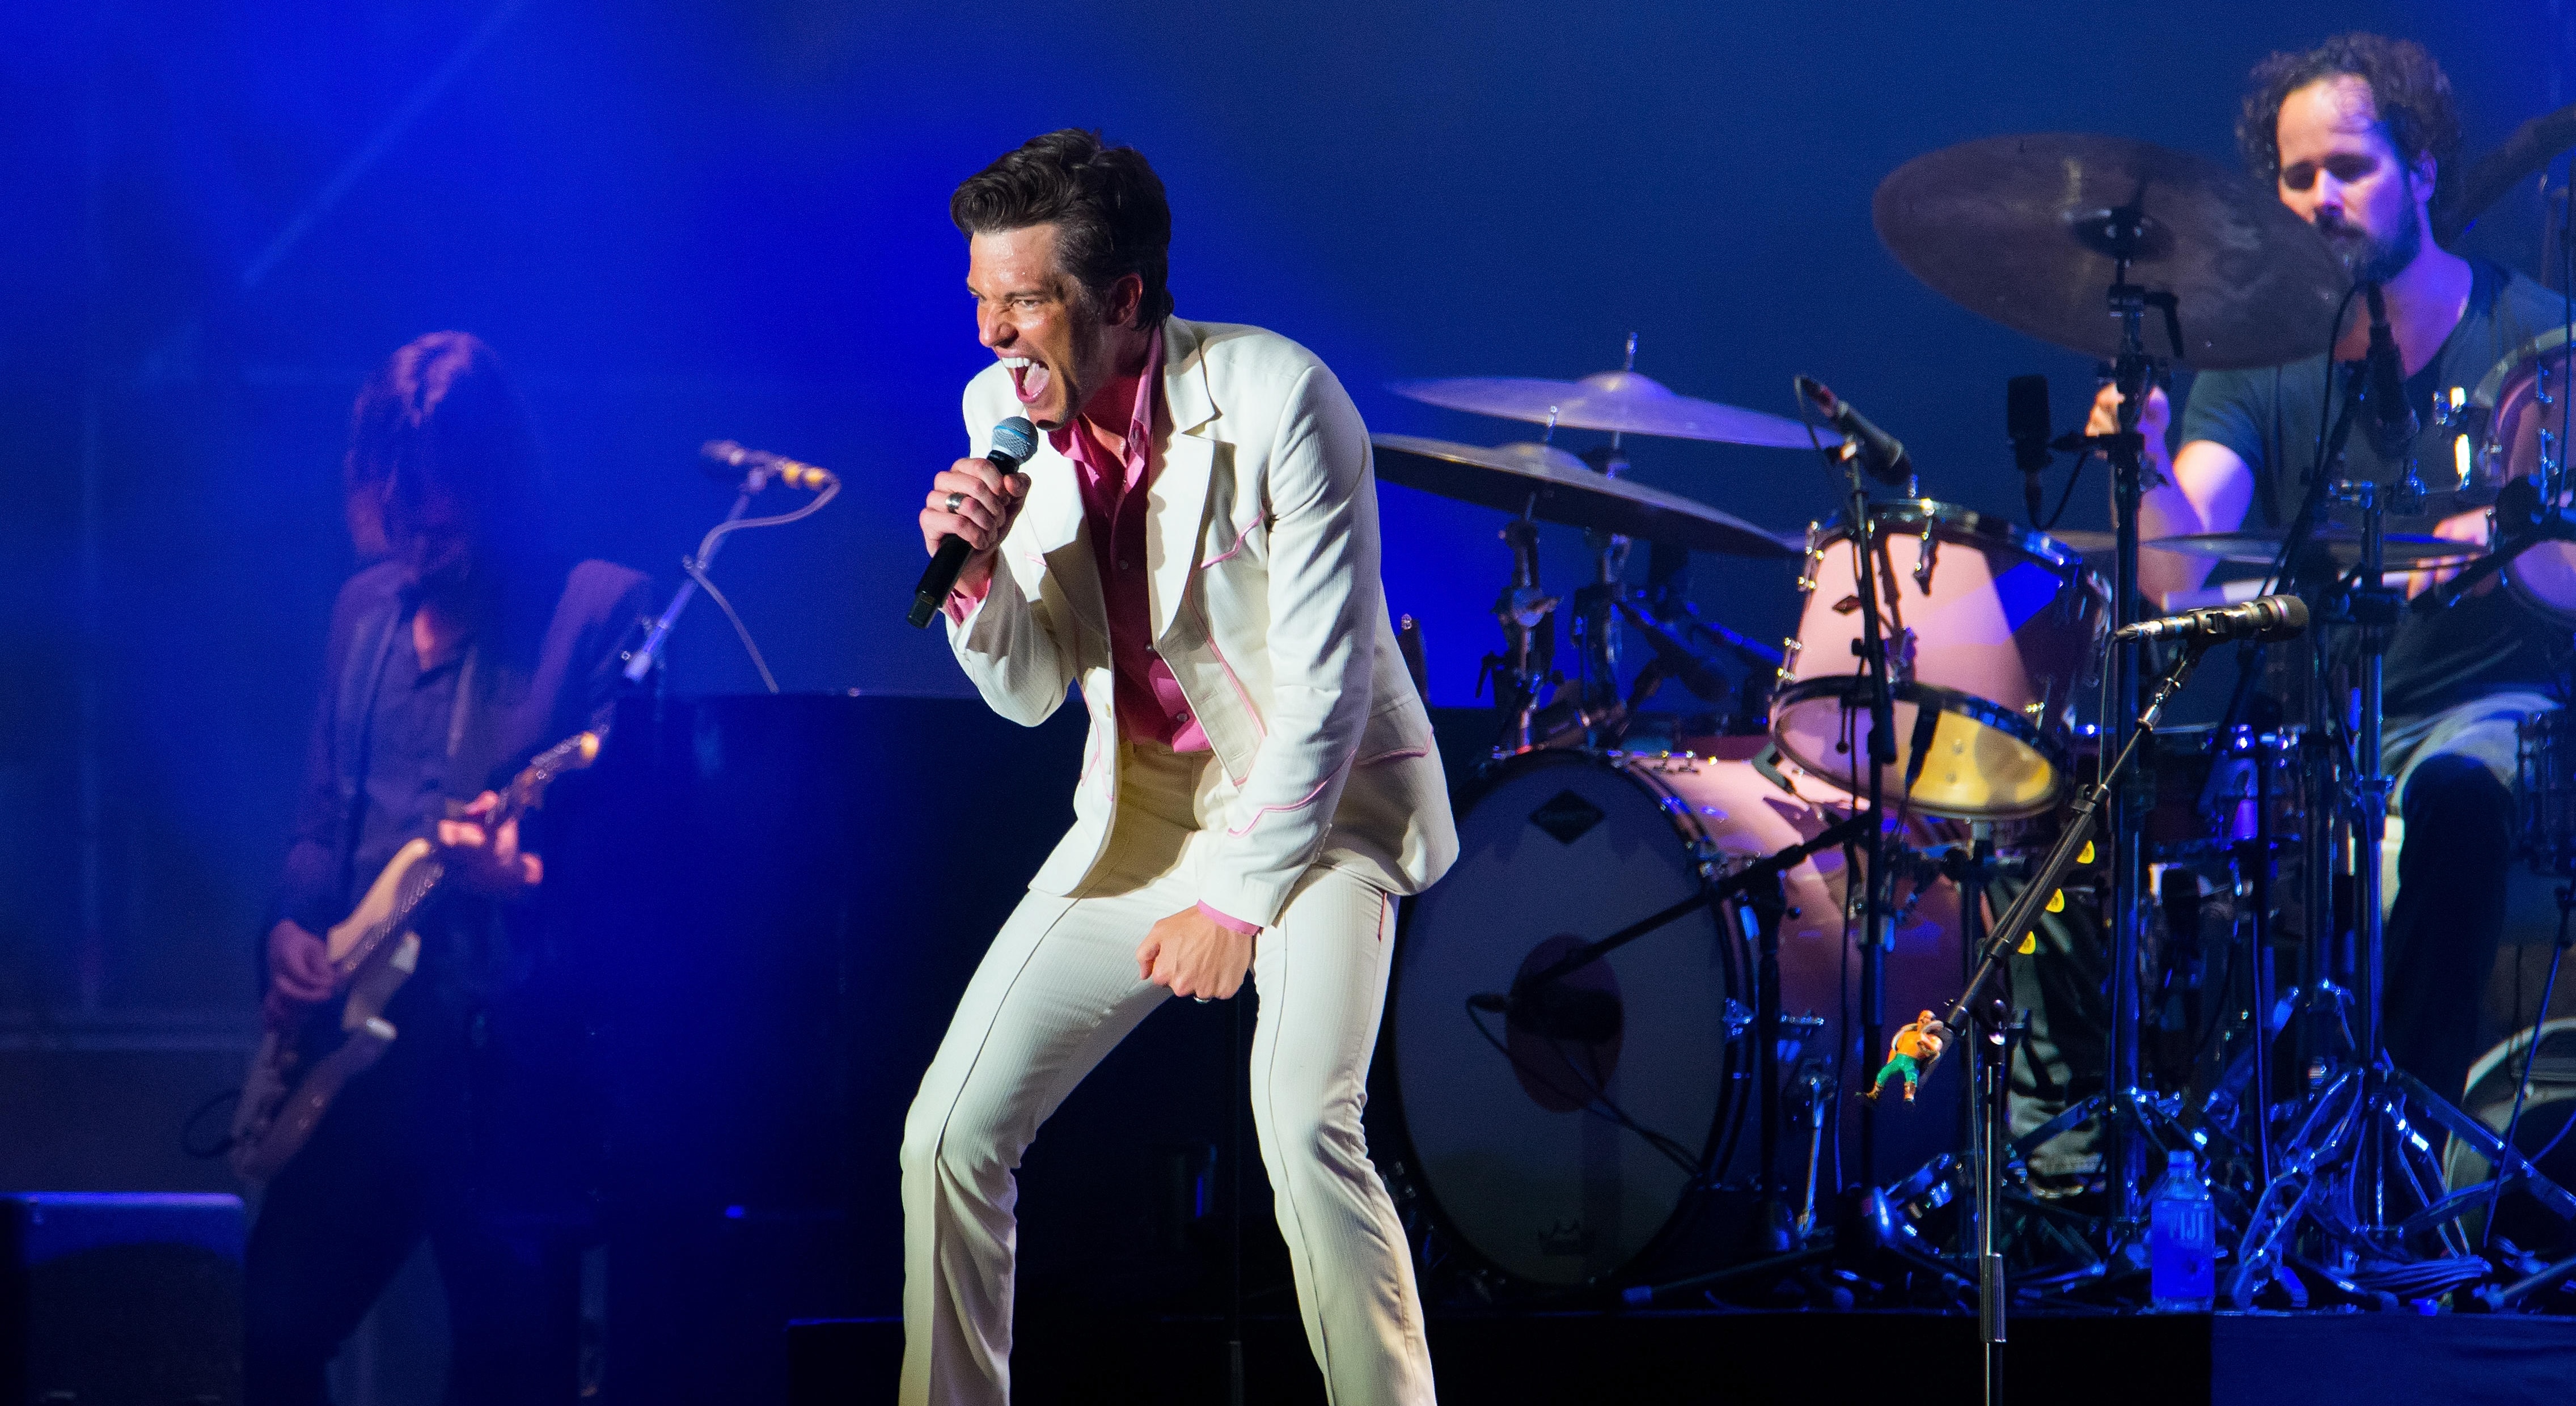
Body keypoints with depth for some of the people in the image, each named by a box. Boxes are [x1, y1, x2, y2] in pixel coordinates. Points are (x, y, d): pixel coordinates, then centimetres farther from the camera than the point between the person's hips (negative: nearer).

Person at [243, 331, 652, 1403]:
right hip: (356, 1040, 6)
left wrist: (528, 876, -31)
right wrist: (292, 930, -1)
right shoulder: (366, 610, 14)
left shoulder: (601, 610, -6)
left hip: (510, 1061, -6)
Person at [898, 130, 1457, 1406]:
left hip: (1321, 796, -6)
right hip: (1146, 804, 6)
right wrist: (974, 577, -19)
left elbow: (1325, 687, -21)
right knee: (950, 1133, -2)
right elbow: (1030, 693, 1)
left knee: (1301, 1121, -27)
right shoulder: (1004, 414, -5)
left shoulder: (1275, 399, -23)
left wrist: (1237, 899, -23)